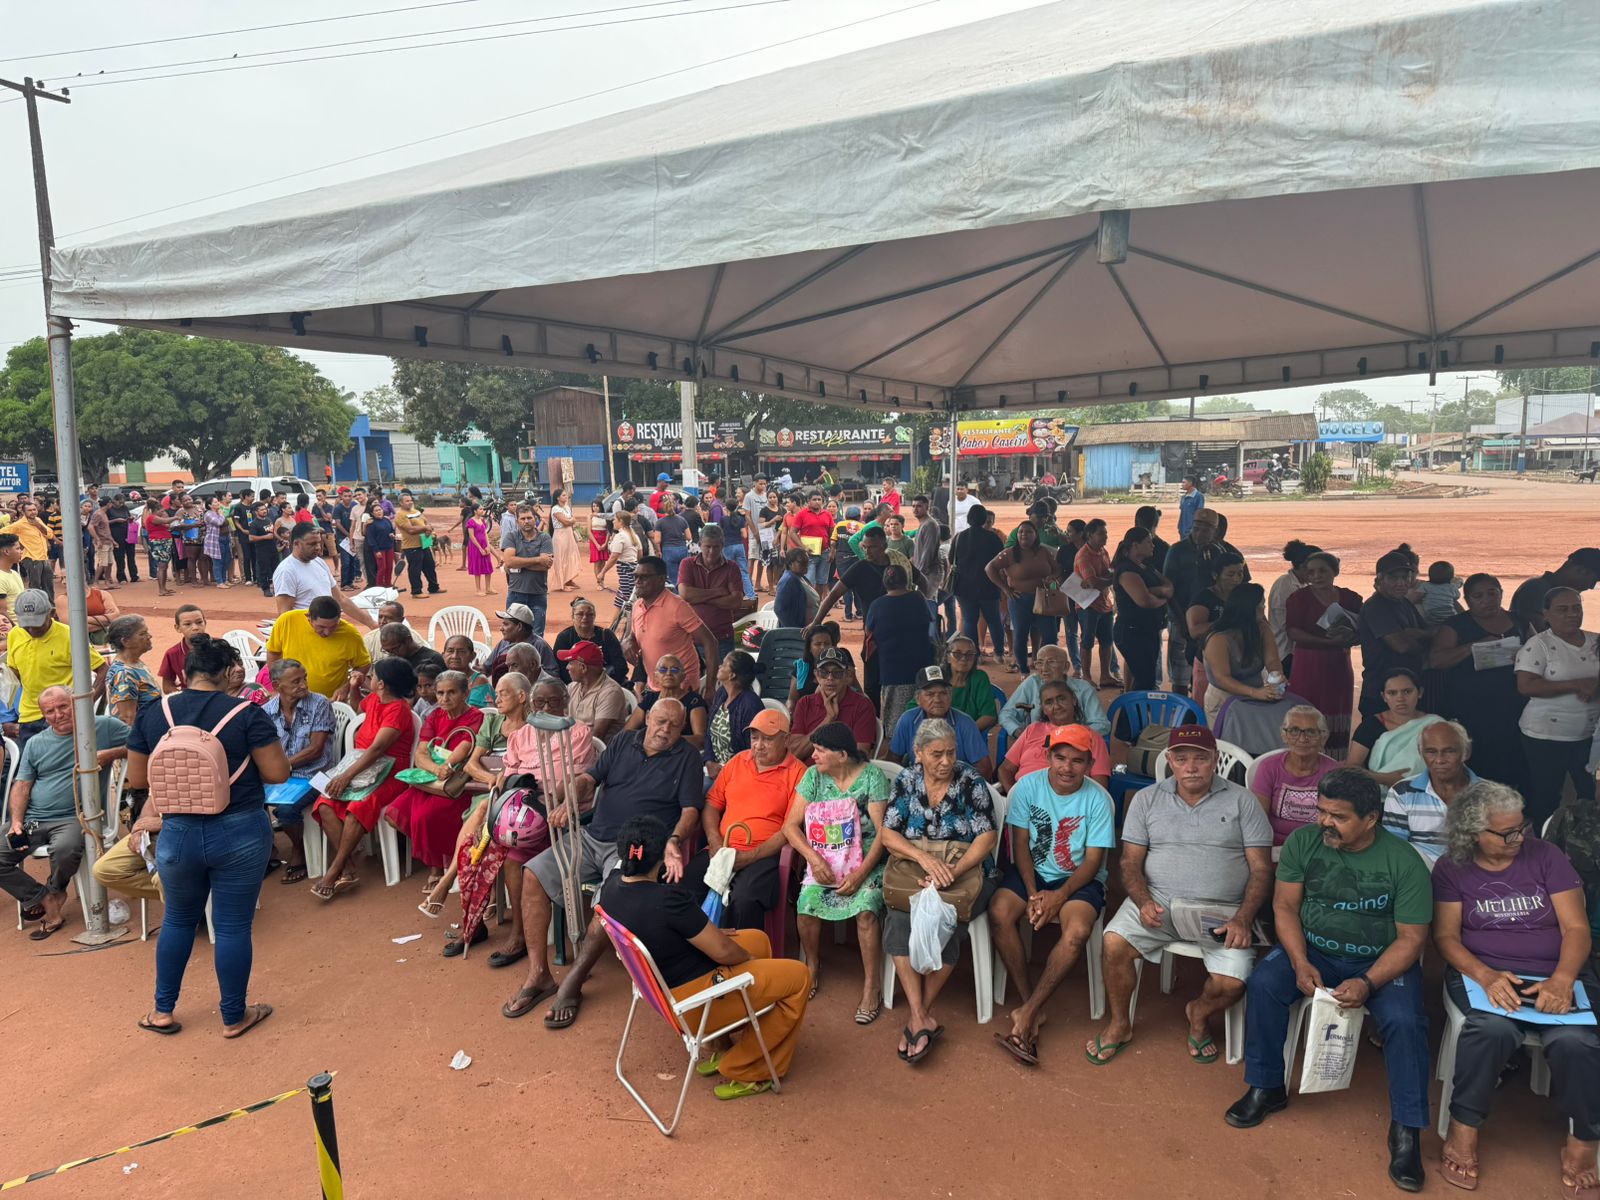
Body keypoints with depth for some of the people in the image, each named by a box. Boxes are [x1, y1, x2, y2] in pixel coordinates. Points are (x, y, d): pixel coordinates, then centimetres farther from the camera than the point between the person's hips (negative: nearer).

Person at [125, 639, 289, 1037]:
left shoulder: (152, 715, -2)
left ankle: (162, 1011, 34)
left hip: (179, 834, 3)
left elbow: (136, 779, 5)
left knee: (178, 920, 23)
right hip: (240, 833, -3)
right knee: (233, 926, 8)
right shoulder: (246, 714, -12)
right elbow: (277, 773, -11)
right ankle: (234, 1017, 21)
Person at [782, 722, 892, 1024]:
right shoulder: (813, 776, 2)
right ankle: (812, 966, 7)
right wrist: (814, 859, -16)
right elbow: (791, 825, 0)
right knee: (806, 905, -22)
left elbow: (883, 832, -11)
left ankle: (872, 985, -10)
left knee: (865, 909, -28)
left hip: (867, 860, -3)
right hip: (825, 859, 3)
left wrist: (860, 873, -20)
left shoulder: (872, 776, -7)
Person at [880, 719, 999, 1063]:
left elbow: (987, 837, -10)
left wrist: (953, 871, -25)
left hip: (967, 873, -2)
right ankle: (922, 1020, -25)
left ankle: (917, 1018, -14)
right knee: (899, 919, -28)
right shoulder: (906, 781, 3)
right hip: (914, 876, 2)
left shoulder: (971, 782, -4)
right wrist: (924, 857, -22)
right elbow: (887, 833, -3)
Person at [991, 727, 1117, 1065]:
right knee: (999, 913, -28)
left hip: (1078, 878, -1)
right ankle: (1032, 1007, -15)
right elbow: (1020, 843, -4)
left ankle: (1027, 1013, -21)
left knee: (1077, 931, -32)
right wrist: (1033, 893, -17)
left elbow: (1094, 860, -9)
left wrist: (1060, 895, -22)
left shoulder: (1098, 799, -9)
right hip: (1031, 871, 2)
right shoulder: (1028, 786, -6)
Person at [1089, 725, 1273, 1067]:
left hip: (1221, 910, -1)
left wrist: (1242, 920, -14)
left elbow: (1261, 870, 1)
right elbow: (1130, 863, 6)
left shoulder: (1241, 801, 5)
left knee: (1232, 982, -22)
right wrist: (1143, 902, -14)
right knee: (1114, 943, -24)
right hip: (1158, 900, 1)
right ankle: (1119, 1025, 2)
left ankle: (1199, 1013, 17)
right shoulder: (1146, 799, 9)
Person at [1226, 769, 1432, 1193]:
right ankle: (1266, 1088, -4)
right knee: (1263, 984, -23)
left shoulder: (1404, 862, -15)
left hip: (1382, 961, -2)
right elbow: (1284, 906, -4)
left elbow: (1411, 938, -12)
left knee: (1403, 1020, -28)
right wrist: (1300, 963, -18)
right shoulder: (1303, 842, -8)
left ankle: (1406, 1130, -8)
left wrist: (1368, 983, -26)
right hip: (1313, 950, 2)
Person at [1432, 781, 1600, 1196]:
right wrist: (1486, 976, -23)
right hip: (1482, 972, -1)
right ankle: (1464, 1128, -16)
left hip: (1557, 974, 1)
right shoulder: (1451, 868, 2)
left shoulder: (1545, 856, 2)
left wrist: (1561, 980, -21)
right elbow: (1447, 936, -3)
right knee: (1493, 1028, -34)